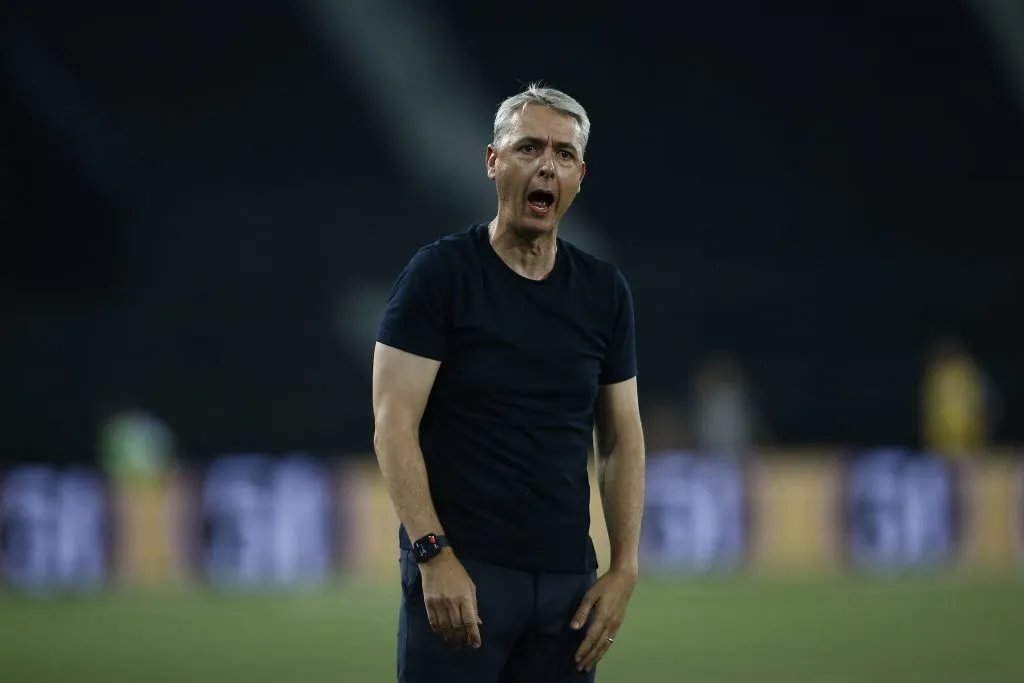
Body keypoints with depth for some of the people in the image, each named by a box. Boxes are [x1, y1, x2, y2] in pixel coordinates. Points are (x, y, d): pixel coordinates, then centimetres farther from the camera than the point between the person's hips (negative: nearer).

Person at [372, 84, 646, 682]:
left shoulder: (604, 291, 10)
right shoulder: (441, 274, -4)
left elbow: (622, 438, 14)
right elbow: (394, 425, -9)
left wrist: (625, 567, 3)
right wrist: (435, 555, -18)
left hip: (567, 580, 5)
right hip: (461, 570, -5)